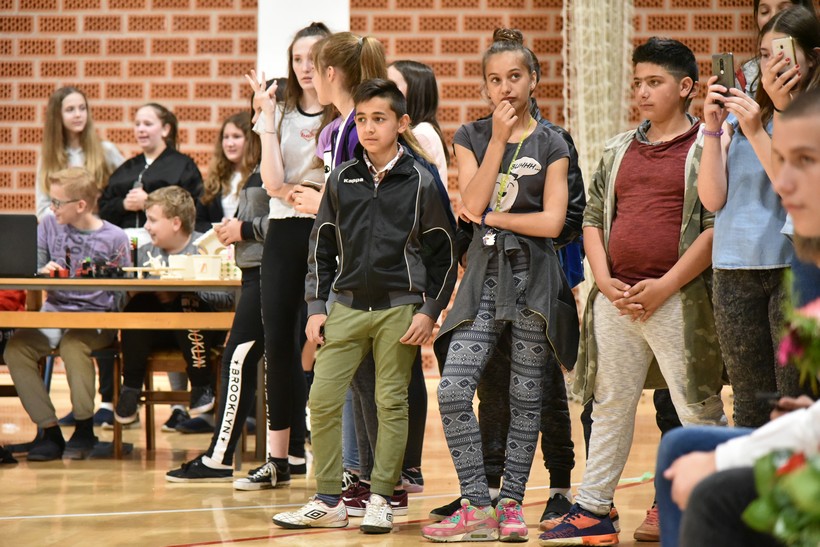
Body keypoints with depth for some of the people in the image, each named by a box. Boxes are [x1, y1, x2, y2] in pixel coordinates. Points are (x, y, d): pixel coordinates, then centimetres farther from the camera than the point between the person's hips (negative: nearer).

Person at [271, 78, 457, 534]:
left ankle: (381, 501, 10)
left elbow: (444, 254, 2)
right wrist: (316, 307, 6)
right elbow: (322, 248, 12)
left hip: (400, 308, -3)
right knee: (323, 400, -3)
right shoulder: (342, 180, 7)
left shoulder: (421, 182, -1)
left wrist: (430, 310, -4)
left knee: (392, 403, 1)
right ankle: (329, 502, 5)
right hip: (347, 305, 3)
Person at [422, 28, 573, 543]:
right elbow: (472, 203, -7)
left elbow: (551, 221, -6)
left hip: (534, 274, -1)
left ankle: (512, 502, 13)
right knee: (454, 391, -11)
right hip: (485, 273, 1)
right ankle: (477, 506, -4)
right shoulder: (471, 137, 7)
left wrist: (491, 217, -4)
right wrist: (498, 139, -9)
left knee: (526, 396, 4)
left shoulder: (551, 145, 2)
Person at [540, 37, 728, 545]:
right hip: (616, 300, 6)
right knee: (610, 406, 12)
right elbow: (593, 217, 16)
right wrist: (606, 280, 0)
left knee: (699, 409, -1)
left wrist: (665, 285, -15)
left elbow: (718, 225, -10)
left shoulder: (707, 147, -3)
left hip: (677, 300, -6)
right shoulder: (619, 150, 14)